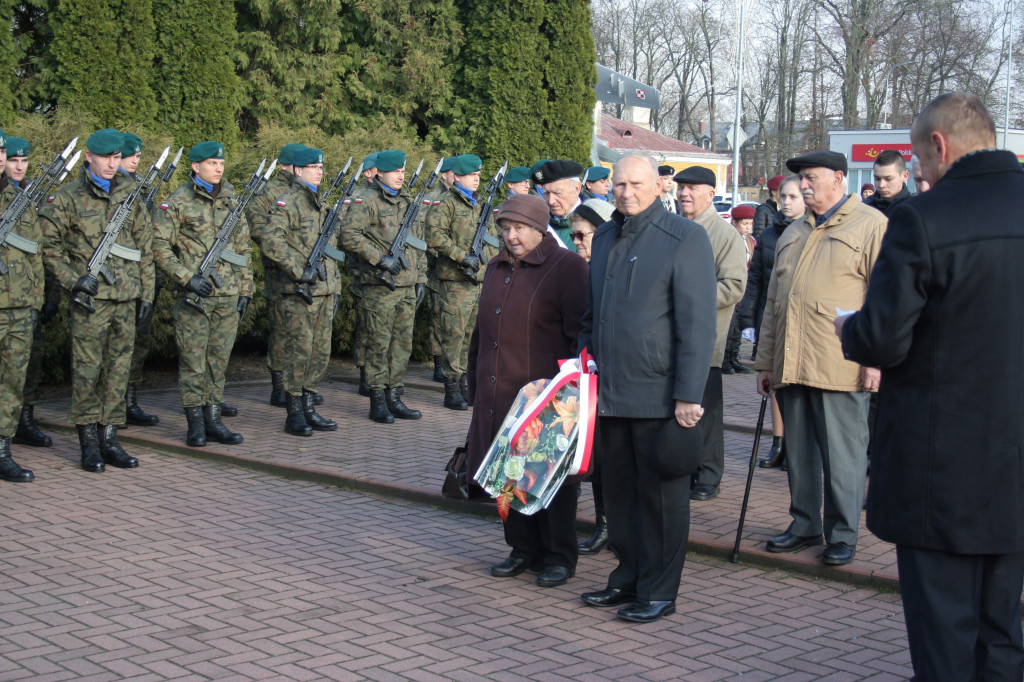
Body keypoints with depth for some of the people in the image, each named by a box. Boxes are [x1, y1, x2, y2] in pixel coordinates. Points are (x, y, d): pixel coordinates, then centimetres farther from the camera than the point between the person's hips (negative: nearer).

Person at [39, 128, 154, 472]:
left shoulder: (130, 194, 11)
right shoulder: (67, 198, -1)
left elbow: (145, 247, 15)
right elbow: (48, 246, -1)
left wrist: (146, 291, 11)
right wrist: (73, 279, -10)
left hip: (126, 298, 4)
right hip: (90, 300, -4)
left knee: (118, 370, 7)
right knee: (87, 370, -1)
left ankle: (109, 437, 15)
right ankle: (89, 442, 7)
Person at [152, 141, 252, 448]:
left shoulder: (232, 202, 13)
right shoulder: (178, 203, -3)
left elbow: (243, 249, 17)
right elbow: (160, 247, -6)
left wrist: (245, 290, 12)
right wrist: (187, 277, -15)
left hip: (228, 296, 5)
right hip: (194, 296, -5)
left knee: (219, 359, 8)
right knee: (193, 360, -1)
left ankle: (214, 419, 16)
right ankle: (195, 423, 7)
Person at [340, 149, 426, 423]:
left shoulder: (409, 202, 17)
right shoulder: (367, 201, -6)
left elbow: (419, 243, 22)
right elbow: (349, 234, -16)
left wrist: (421, 278, 15)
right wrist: (380, 258, -19)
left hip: (407, 286, 7)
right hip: (380, 285, -7)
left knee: (403, 343, 9)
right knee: (379, 343, -2)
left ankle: (394, 398, 17)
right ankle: (378, 402, 4)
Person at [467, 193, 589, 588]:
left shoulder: (567, 268, -8)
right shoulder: (497, 268, 15)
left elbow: (580, 334, -12)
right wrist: (476, 384, 19)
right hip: (499, 393, 7)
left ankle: (559, 556, 14)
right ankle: (524, 549, 24)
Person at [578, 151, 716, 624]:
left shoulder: (685, 238, -7)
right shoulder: (605, 238, 14)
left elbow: (697, 323, -11)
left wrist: (689, 395, -16)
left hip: (659, 396, -6)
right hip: (609, 394, 6)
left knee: (661, 493, 3)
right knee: (619, 491, 13)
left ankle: (659, 592, 12)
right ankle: (627, 579, 26)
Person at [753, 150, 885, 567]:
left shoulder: (872, 225, -1)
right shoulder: (793, 234, 21)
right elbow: (773, 301, 23)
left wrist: (877, 359, -13)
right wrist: (765, 361, 18)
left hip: (841, 369, -7)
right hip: (791, 366, 7)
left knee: (842, 457, -1)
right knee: (798, 452, 12)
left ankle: (842, 536, 9)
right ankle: (804, 526, 23)